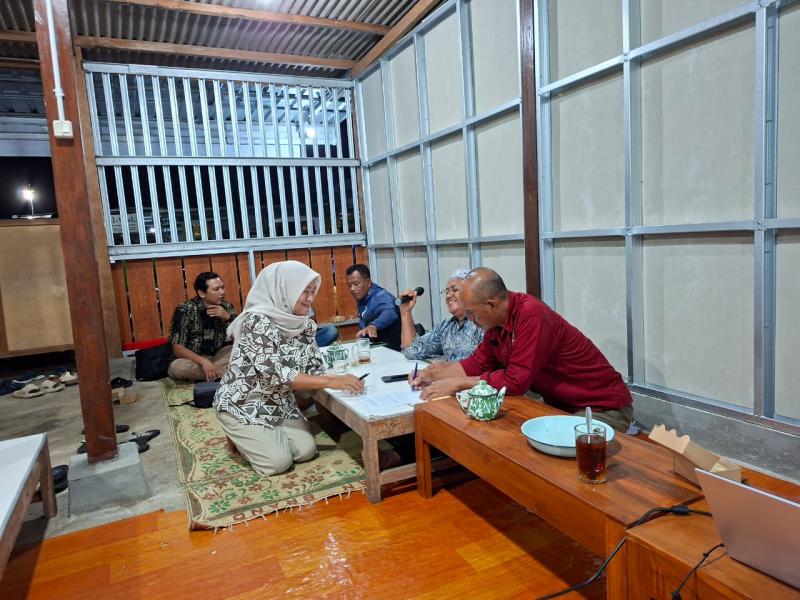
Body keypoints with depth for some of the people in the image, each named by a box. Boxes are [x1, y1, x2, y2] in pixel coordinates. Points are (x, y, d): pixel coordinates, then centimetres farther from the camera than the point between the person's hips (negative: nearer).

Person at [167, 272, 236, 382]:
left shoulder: (227, 307, -4)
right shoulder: (185, 310, -16)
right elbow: (177, 349, -19)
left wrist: (228, 317, -20)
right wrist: (203, 362, -35)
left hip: (218, 356, 3)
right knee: (177, 367, -35)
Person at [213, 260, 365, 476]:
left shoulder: (305, 324, -5)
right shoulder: (257, 321, -28)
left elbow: (314, 367, -3)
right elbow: (276, 373, -34)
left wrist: (339, 381, -25)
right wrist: (332, 381, -37)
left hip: (279, 403, 7)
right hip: (242, 404, -7)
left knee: (306, 450, -5)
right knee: (278, 461, -14)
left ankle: (253, 436, 21)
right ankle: (239, 436, 15)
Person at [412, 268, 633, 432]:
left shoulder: (531, 315, -28)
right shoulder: (497, 319, -2)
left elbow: (516, 381, -29)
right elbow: (479, 363, 9)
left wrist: (457, 384, -21)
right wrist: (436, 372, -2)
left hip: (604, 408, -8)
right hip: (561, 405, 8)